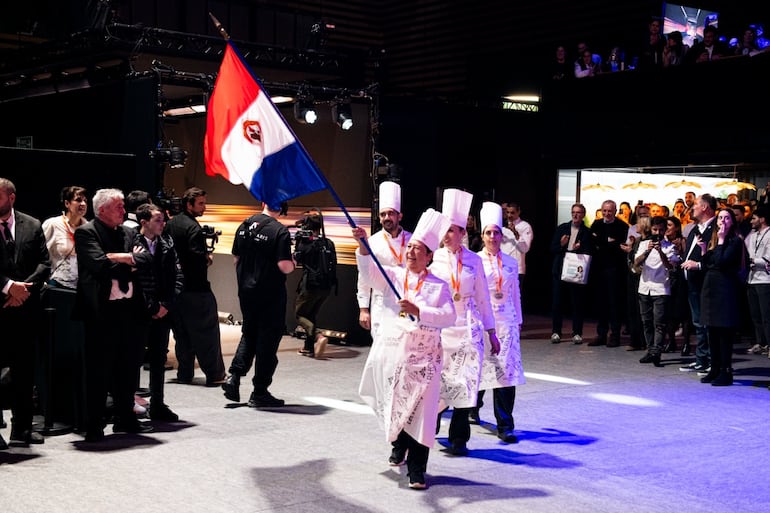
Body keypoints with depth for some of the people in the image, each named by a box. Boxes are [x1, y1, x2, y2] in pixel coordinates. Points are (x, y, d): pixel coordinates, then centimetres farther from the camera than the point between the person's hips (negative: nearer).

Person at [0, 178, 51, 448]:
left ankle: (22, 426, 19)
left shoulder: (32, 225, 7)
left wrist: (25, 288, -10)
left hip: (26, 306, 3)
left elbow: (44, 263, 3)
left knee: (24, 370, 10)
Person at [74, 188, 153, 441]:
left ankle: (125, 418, 26)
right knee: (99, 370, 0)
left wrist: (122, 258, -11)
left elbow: (145, 259, 4)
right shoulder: (86, 232, -5)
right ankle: (94, 425, 7)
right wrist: (128, 263, -6)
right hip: (102, 311, -6)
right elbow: (100, 264, -18)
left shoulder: (128, 233, 15)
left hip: (129, 309, 6)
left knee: (127, 367, 14)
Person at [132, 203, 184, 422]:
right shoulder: (132, 244, -10)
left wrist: (166, 305, -4)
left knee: (159, 359, 12)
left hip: (162, 311, 5)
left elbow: (178, 277, 8)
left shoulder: (167, 244, 8)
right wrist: (149, 307, -10)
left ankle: (157, 405, 22)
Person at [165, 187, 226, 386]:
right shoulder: (193, 228, -16)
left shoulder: (170, 224, 10)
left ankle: (184, 373, 18)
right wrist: (208, 258, -3)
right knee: (207, 332, -1)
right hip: (196, 288, -8)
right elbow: (198, 257, -23)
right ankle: (214, 375, 1)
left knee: (181, 332, 14)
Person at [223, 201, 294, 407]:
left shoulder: (244, 226, 5)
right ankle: (259, 392, 8)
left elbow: (236, 258, 12)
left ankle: (234, 377, 8)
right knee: (268, 340, 4)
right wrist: (293, 263, 1)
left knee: (249, 334, 21)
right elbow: (284, 266, -21)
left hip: (246, 291, 6)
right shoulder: (280, 231, -16)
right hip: (271, 295, -6)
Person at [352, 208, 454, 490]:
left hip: (423, 355, -2)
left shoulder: (439, 285, 3)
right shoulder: (394, 275, 7)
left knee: (419, 410, -7)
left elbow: (449, 316, -11)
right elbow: (370, 272, -12)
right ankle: (399, 446, 42)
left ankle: (416, 470, -1)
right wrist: (363, 246, -28)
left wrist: (418, 311, -23)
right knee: (392, 405, 14)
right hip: (391, 350, 2)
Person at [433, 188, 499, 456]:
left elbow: (482, 298, 8)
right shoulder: (434, 258, -1)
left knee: (465, 382, -1)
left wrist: (491, 332, 9)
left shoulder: (474, 260, 2)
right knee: (437, 381, 3)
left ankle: (458, 438, 10)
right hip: (440, 327, -1)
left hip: (468, 328, 1)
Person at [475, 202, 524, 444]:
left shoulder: (511, 263, 10)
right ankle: (474, 405, 37)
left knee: (507, 370, -6)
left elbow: (515, 294, 16)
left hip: (506, 321, 2)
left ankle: (505, 426, -3)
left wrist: (518, 321, 17)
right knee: (478, 367, 7)